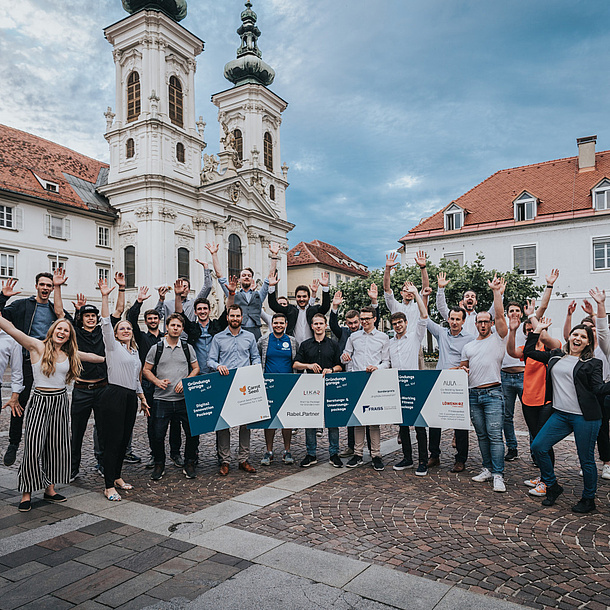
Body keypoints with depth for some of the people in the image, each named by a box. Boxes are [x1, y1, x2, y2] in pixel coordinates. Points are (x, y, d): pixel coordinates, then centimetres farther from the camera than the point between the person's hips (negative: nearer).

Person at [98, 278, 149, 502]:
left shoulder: (135, 351, 18)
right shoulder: (113, 346, 0)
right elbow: (106, 323, -14)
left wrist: (143, 398, 22)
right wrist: (105, 297, -22)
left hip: (131, 398, 7)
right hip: (114, 395, -7)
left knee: (124, 439, 11)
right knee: (113, 440, -6)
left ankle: (117, 477, 25)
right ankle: (109, 486, 0)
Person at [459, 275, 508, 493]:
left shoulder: (498, 339, 4)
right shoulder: (468, 346, 17)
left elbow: (500, 316, -9)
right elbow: (463, 366, 24)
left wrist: (497, 292, -13)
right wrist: (462, 369, 0)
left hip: (492, 393, -5)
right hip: (473, 393, 5)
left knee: (495, 434, -7)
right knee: (482, 435, 11)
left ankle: (498, 475, -3)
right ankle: (488, 468, 20)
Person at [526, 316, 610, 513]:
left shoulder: (592, 363, 1)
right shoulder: (555, 356, 12)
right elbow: (529, 351, 18)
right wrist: (538, 329, 17)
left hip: (585, 417, -4)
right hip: (560, 414, 5)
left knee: (586, 459, 4)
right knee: (538, 447, 0)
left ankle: (588, 500, 24)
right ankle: (552, 486, 19)